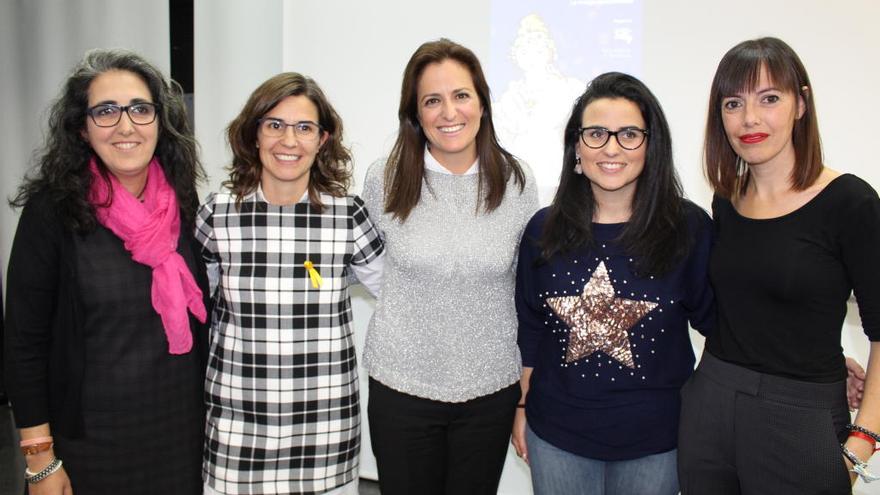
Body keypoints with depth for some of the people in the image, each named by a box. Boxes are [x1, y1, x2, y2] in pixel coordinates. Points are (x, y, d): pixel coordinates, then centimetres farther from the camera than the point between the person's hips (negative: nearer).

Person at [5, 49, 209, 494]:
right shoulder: (51, 211, -12)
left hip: (183, 429, 3)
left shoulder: (185, 205, -2)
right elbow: (25, 341, -9)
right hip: (91, 440, -3)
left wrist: (213, 419, 10)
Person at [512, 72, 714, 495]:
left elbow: (715, 317, -1)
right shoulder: (544, 230, -4)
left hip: (653, 438, -1)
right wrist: (521, 406, 9)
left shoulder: (689, 227, -10)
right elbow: (529, 329, 5)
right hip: (556, 434, 2)